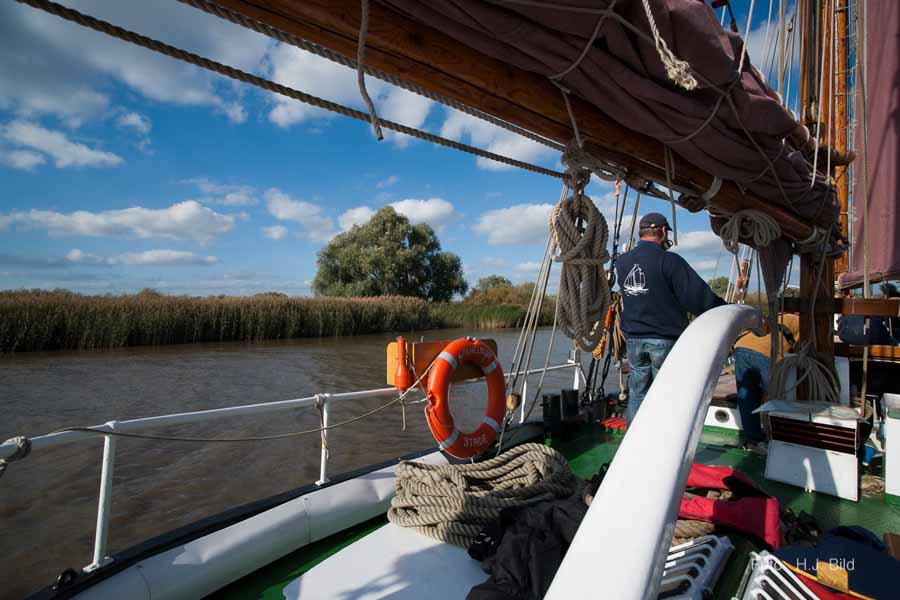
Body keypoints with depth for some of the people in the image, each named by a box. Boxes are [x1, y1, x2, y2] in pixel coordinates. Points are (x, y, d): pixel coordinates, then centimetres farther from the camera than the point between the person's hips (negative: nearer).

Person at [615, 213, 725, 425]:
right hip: (665, 339, -5)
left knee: (636, 394, 14)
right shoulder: (669, 261, -15)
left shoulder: (622, 261, 4)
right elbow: (699, 297, -16)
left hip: (633, 339, 5)